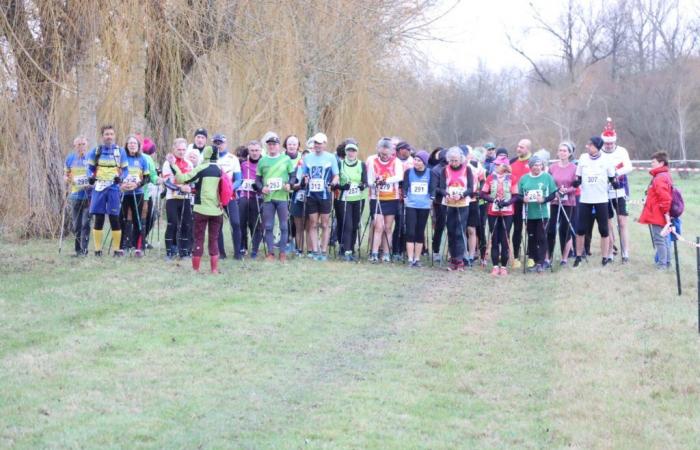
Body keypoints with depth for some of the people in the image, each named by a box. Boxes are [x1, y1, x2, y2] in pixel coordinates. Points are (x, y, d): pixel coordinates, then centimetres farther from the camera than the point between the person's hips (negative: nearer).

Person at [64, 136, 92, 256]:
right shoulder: (70, 159, 7)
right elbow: (66, 174, 15)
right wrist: (66, 178, -8)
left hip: (89, 195, -3)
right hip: (75, 195, 3)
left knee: (86, 223, -10)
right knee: (76, 225, 6)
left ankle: (83, 249, -8)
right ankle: (78, 249, 16)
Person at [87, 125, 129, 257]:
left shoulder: (120, 151, 5)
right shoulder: (95, 151, 8)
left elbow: (125, 170, 7)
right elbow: (90, 168, 11)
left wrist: (120, 177, -14)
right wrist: (90, 177, -10)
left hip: (113, 187, -1)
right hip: (99, 187, 1)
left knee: (114, 218, -3)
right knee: (98, 219, 1)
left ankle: (117, 249, 4)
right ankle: (97, 249, 6)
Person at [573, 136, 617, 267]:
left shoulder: (606, 160, -3)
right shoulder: (583, 158, 1)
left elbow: (612, 178, 7)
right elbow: (578, 177, 5)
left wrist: (615, 183, -8)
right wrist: (576, 182, -11)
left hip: (601, 200, -1)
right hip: (585, 200, 1)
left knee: (604, 230, 3)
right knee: (581, 229, 2)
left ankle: (605, 257, 11)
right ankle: (578, 256, 14)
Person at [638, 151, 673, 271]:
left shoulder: (660, 178, -19)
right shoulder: (665, 176, 13)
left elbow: (665, 198, -25)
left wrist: (666, 214, -23)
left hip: (658, 216, -10)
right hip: (662, 216, 10)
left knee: (659, 239, -4)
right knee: (664, 239, 16)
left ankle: (662, 264, 0)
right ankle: (666, 261, 24)